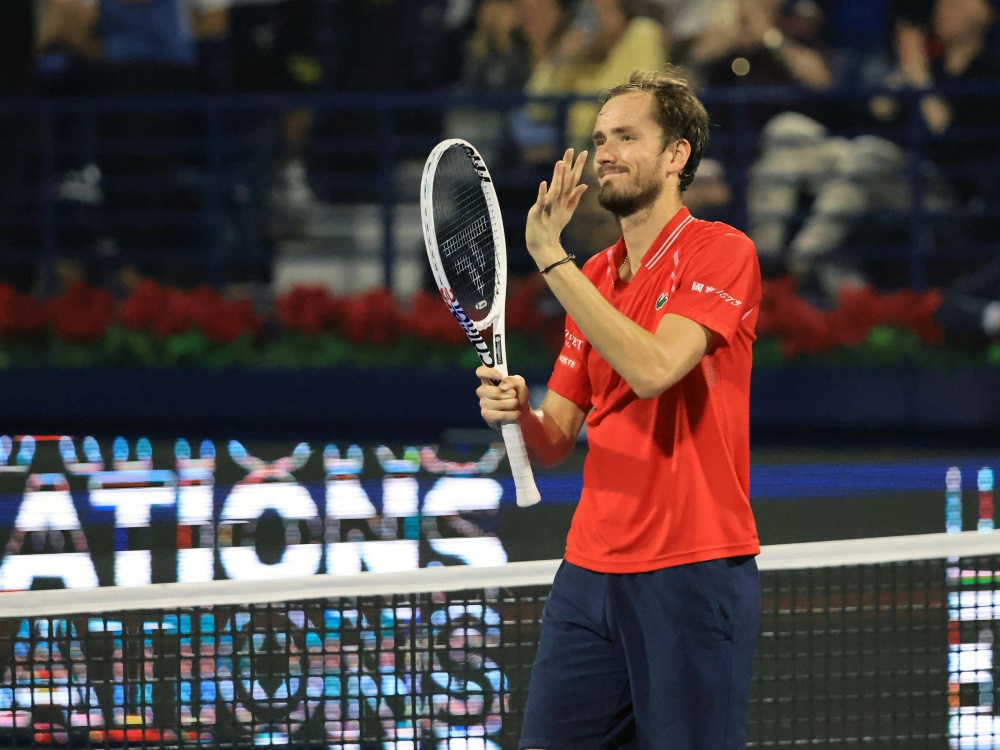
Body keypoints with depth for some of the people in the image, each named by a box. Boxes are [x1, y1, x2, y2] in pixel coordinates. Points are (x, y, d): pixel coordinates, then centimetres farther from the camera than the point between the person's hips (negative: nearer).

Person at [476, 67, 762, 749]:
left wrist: (550, 257, -18)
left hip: (693, 575, -6)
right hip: (590, 575, 6)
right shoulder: (591, 278, 16)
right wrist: (516, 413, -7)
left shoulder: (722, 253, -5)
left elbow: (653, 369, -22)